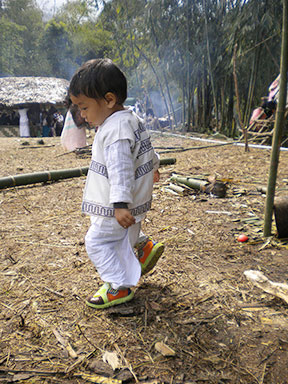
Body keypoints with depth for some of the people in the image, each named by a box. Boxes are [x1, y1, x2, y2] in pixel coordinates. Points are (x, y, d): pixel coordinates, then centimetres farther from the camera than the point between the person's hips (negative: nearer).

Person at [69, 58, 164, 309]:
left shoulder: (115, 129, -24)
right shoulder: (132, 120, 9)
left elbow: (120, 169, -34)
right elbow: (146, 148, 25)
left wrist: (121, 204, -39)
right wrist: (153, 165, 42)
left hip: (118, 207, -10)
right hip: (136, 201, 10)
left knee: (97, 242, 1)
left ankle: (120, 287, 10)